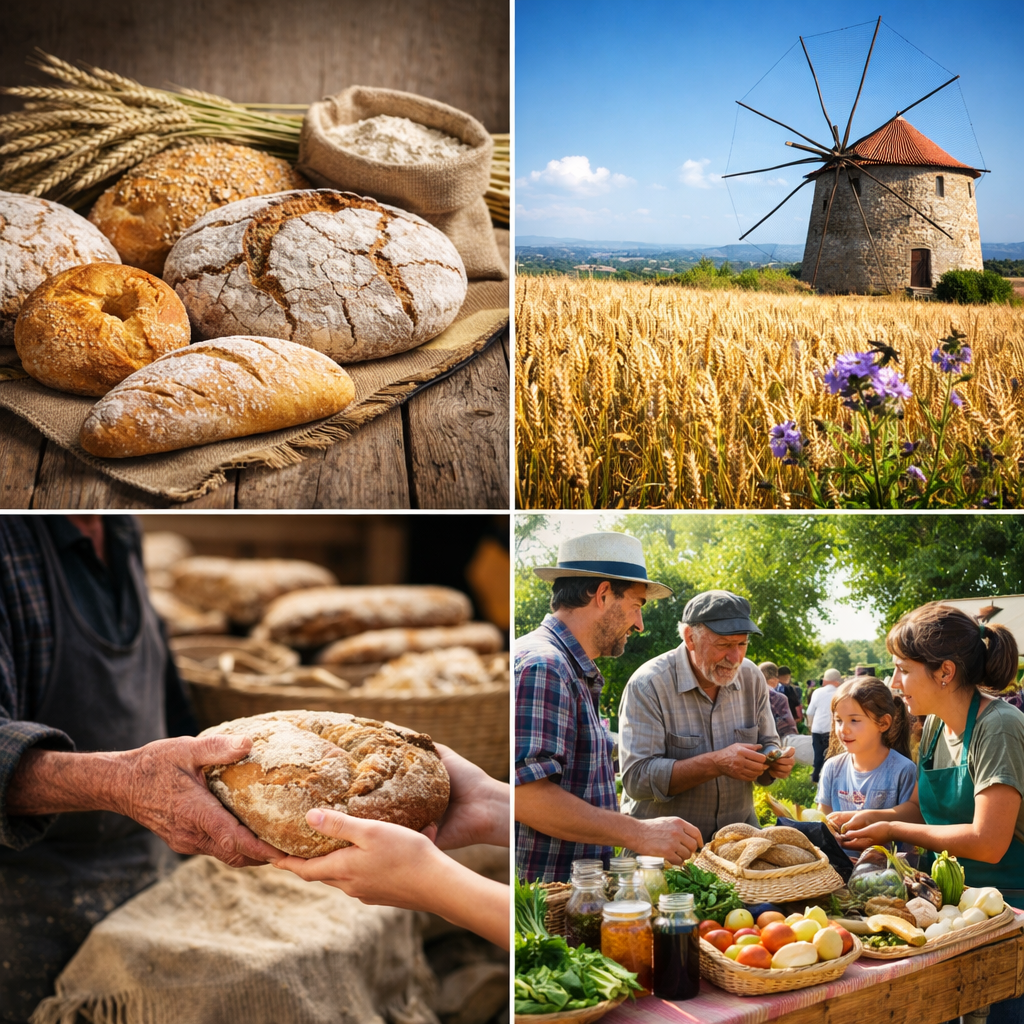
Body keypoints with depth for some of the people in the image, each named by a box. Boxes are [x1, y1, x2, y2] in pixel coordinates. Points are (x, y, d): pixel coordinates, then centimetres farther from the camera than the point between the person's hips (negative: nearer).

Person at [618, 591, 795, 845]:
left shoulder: (752, 678, 3)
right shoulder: (648, 684, -15)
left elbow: (766, 745, 13)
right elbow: (637, 778, -21)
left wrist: (775, 762, -12)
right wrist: (716, 764, -29)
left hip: (737, 834, 4)